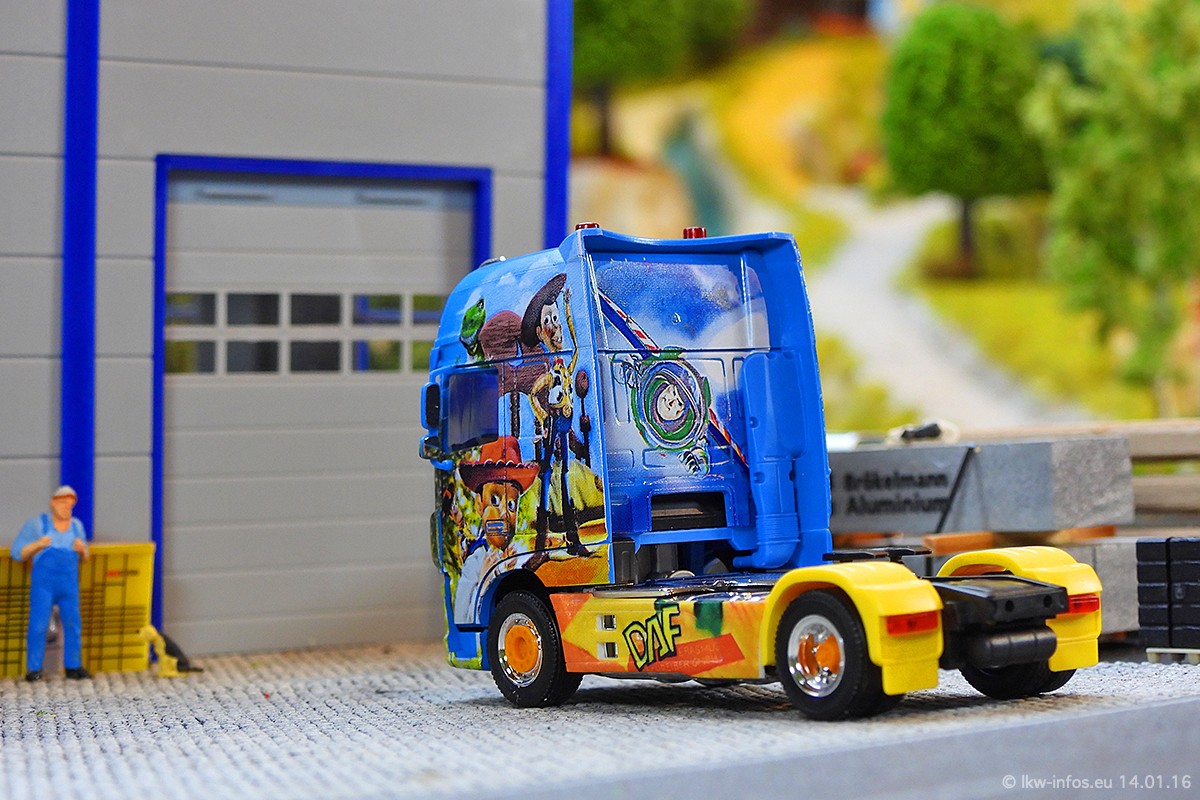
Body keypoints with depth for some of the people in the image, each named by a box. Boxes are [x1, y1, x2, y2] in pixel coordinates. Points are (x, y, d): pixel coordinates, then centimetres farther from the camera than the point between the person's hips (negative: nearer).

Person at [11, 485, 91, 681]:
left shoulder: (76, 525, 9)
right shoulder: (36, 524, -3)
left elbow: (83, 557, 16)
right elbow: (18, 553, -4)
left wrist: (82, 549, -8)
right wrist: (37, 544, -21)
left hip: (69, 584, 4)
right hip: (43, 582, -4)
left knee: (73, 625, 1)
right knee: (38, 625, -8)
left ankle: (73, 667, 9)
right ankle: (34, 670, -3)